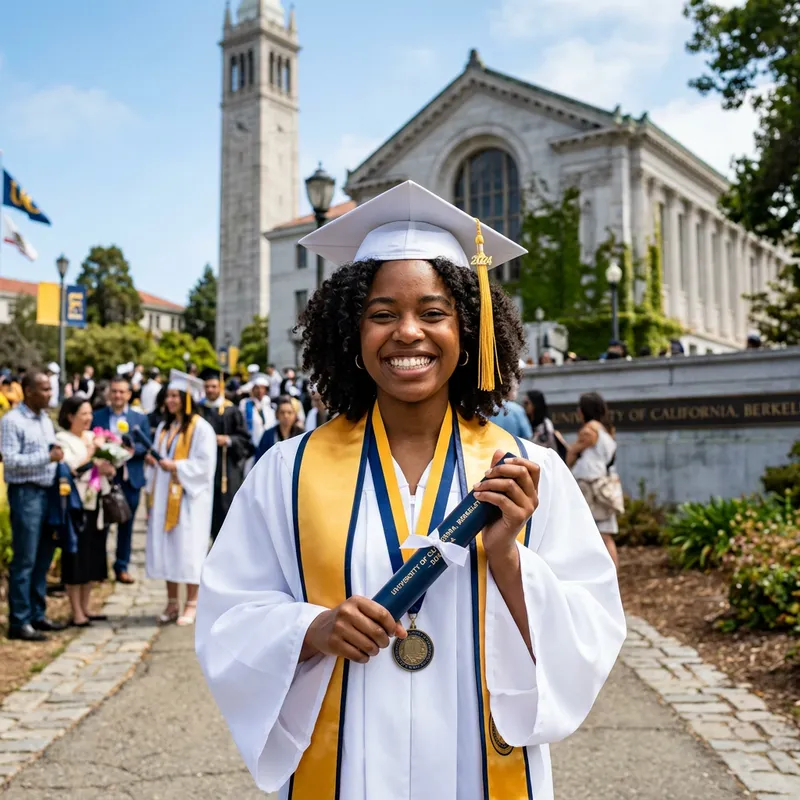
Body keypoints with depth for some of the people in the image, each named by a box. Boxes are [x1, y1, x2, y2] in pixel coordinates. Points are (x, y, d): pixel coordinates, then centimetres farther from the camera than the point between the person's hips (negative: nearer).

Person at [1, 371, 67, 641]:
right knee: (24, 560, -4)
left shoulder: (46, 420, 15)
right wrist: (47, 457, -21)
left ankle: (37, 614, 22)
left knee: (43, 557, 12)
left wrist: (58, 459, 2)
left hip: (48, 491, 8)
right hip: (25, 493, -8)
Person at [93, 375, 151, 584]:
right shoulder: (97, 416, 5)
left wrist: (132, 449, -17)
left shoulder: (140, 419, 8)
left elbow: (147, 447, 1)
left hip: (130, 478, 1)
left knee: (126, 524, 8)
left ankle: (122, 567, 18)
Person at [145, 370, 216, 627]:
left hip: (189, 496, -7)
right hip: (164, 497, 7)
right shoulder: (164, 427, 15)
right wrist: (153, 461, 0)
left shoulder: (201, 428, -7)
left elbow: (205, 464, -13)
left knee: (187, 548, -4)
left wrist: (176, 466, -20)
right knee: (166, 547, 6)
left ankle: (191, 604, 5)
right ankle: (172, 603, 14)